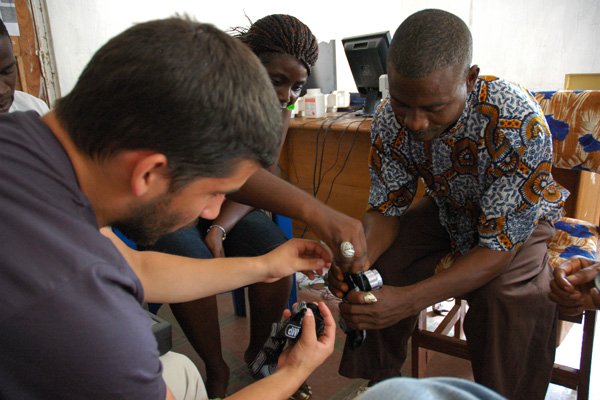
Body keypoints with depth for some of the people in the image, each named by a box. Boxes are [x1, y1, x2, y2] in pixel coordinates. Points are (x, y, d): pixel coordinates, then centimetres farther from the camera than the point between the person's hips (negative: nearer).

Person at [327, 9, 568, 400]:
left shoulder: (521, 125, -37)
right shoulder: (391, 121, -22)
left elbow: (498, 248, -33)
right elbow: (386, 210, -11)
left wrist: (408, 300, -45)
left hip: (518, 219, -3)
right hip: (448, 209, 4)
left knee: (511, 299, -31)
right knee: (375, 264, -14)